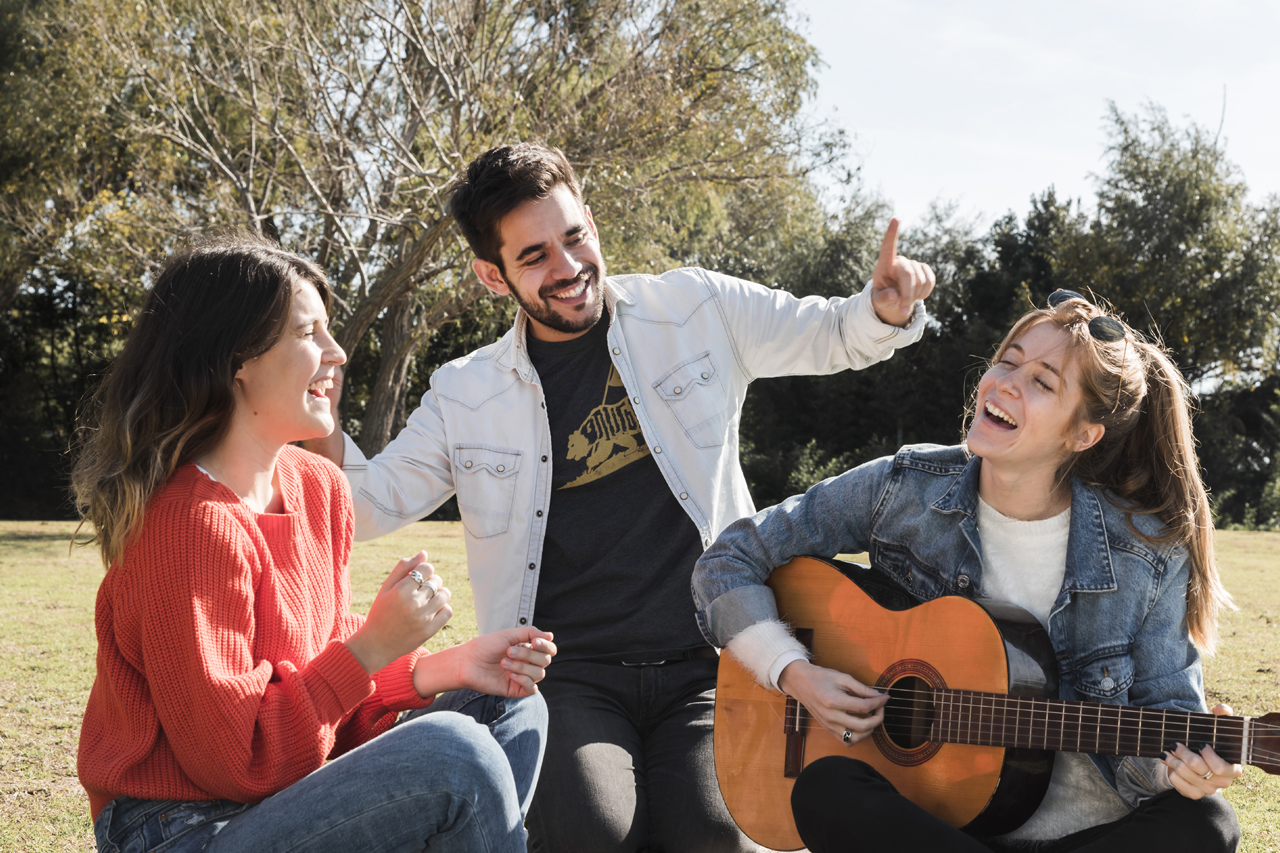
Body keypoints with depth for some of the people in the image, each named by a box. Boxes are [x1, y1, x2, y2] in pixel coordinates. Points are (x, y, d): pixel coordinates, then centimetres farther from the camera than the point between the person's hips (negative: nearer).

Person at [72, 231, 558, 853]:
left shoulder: (319, 486, 6)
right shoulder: (190, 523, -22)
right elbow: (236, 761, -20)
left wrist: (445, 669, -4)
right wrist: (373, 645, -20)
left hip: (291, 794, 9)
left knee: (508, 705, 4)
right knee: (451, 752, -25)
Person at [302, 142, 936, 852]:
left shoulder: (696, 310, 7)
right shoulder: (465, 395, 8)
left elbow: (832, 336, 14)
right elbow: (373, 504, 12)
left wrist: (884, 310, -10)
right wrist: (321, 434, -10)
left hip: (701, 667, 0)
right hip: (568, 676, 0)